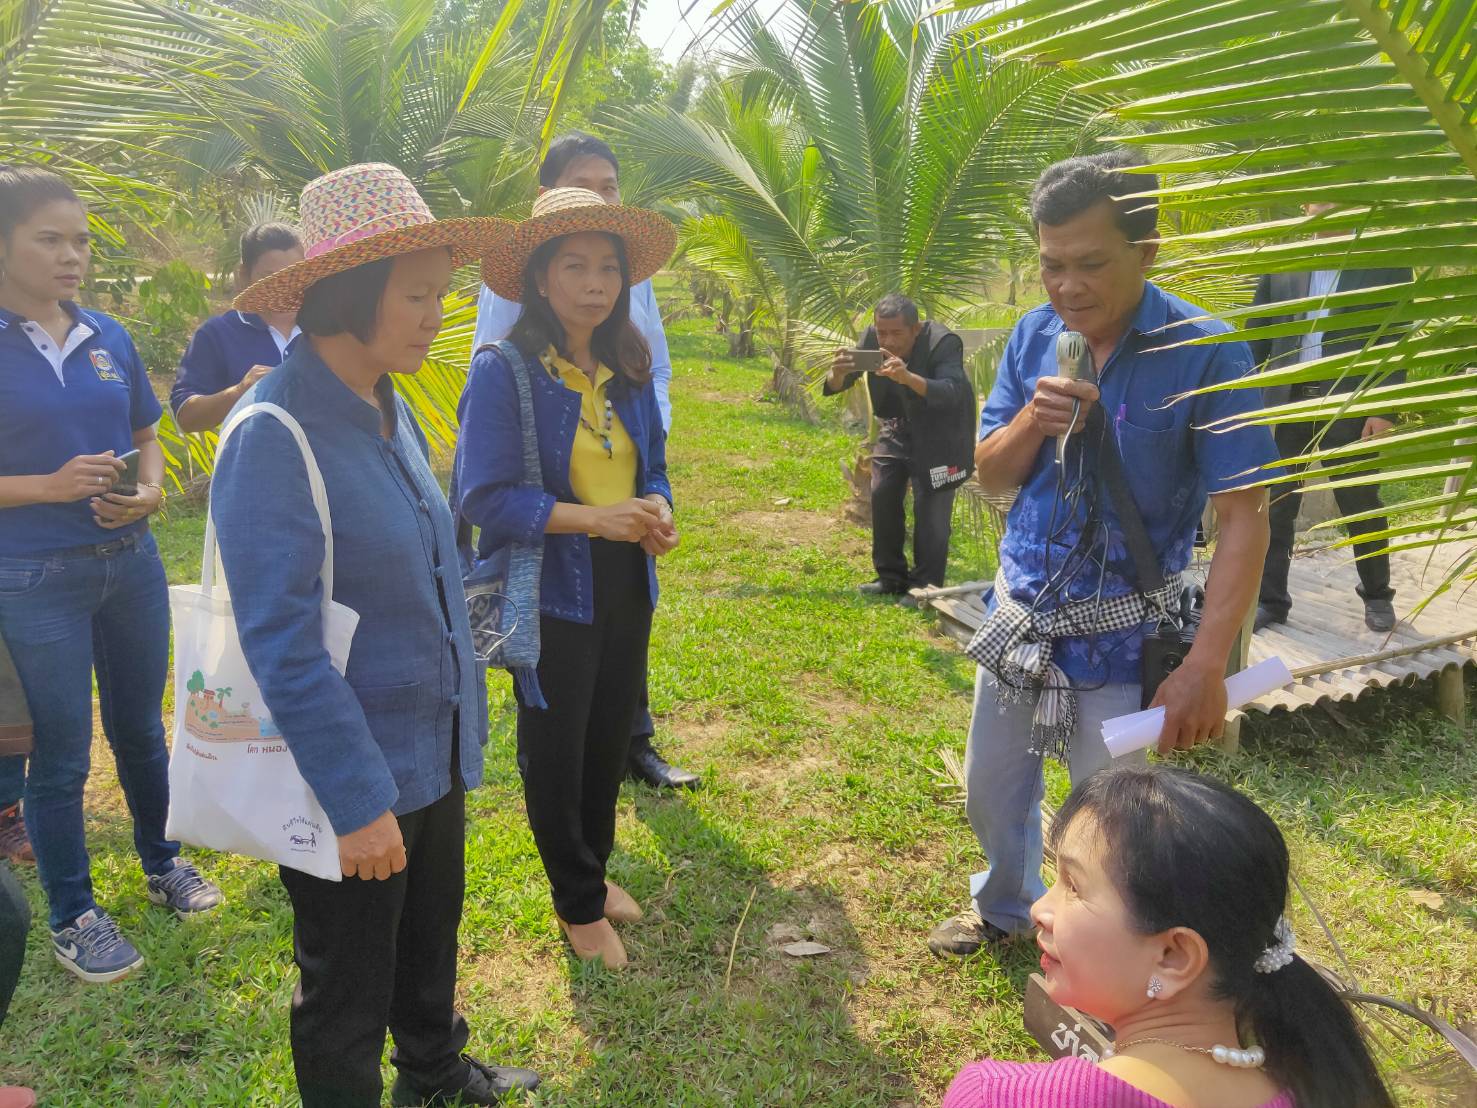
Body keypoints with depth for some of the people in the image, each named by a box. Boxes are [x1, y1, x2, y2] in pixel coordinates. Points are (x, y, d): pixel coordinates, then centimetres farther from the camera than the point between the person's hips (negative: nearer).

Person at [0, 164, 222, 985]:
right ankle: (73, 916, 25)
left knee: (142, 728, 18)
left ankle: (164, 863, 39)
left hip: (130, 561, 4)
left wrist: (151, 490, -7)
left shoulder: (110, 338, 4)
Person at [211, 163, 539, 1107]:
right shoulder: (275, 435, -22)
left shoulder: (390, 409, 3)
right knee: (349, 994, 14)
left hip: (436, 751, 8)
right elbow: (282, 640, -24)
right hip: (352, 777, -8)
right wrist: (358, 801, -21)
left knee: (431, 946, 27)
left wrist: (465, 723, 15)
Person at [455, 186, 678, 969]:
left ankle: (593, 869, 43)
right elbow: (483, 495, -18)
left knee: (610, 739, 18)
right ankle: (579, 903, 31)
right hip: (549, 592, -6)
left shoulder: (630, 372, 5)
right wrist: (596, 517, -24)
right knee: (555, 750, 9)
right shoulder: (503, 370, -14)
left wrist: (658, 513, -10)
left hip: (626, 587, 6)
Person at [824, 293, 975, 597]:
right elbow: (835, 386, -15)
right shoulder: (873, 337, -15)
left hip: (939, 432, -5)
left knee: (930, 507, -9)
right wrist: (838, 373, -40)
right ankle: (891, 577, 19)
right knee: (882, 497, 4)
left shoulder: (943, 342, -29)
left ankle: (925, 585, 4)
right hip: (898, 426, 5)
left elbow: (952, 392, -44)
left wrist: (908, 378, -60)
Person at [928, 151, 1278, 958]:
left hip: (1121, 637, -5)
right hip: (1018, 613, 5)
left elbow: (1243, 517, -18)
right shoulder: (1034, 336, -2)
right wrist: (1033, 420, -19)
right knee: (991, 790, 20)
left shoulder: (1205, 354, -17)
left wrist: (1206, 666, -26)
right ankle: (1003, 909, 49)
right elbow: (990, 476, 4)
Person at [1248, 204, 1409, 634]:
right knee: (1274, 505, 4)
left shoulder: (1385, 265, 3)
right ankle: (1270, 600, 13)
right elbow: (1256, 340, 10)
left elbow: (1395, 343, -2)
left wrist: (1384, 410, -10)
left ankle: (1377, 596, 25)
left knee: (1361, 506, 8)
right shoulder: (1278, 268, 9)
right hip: (1284, 403, 2)